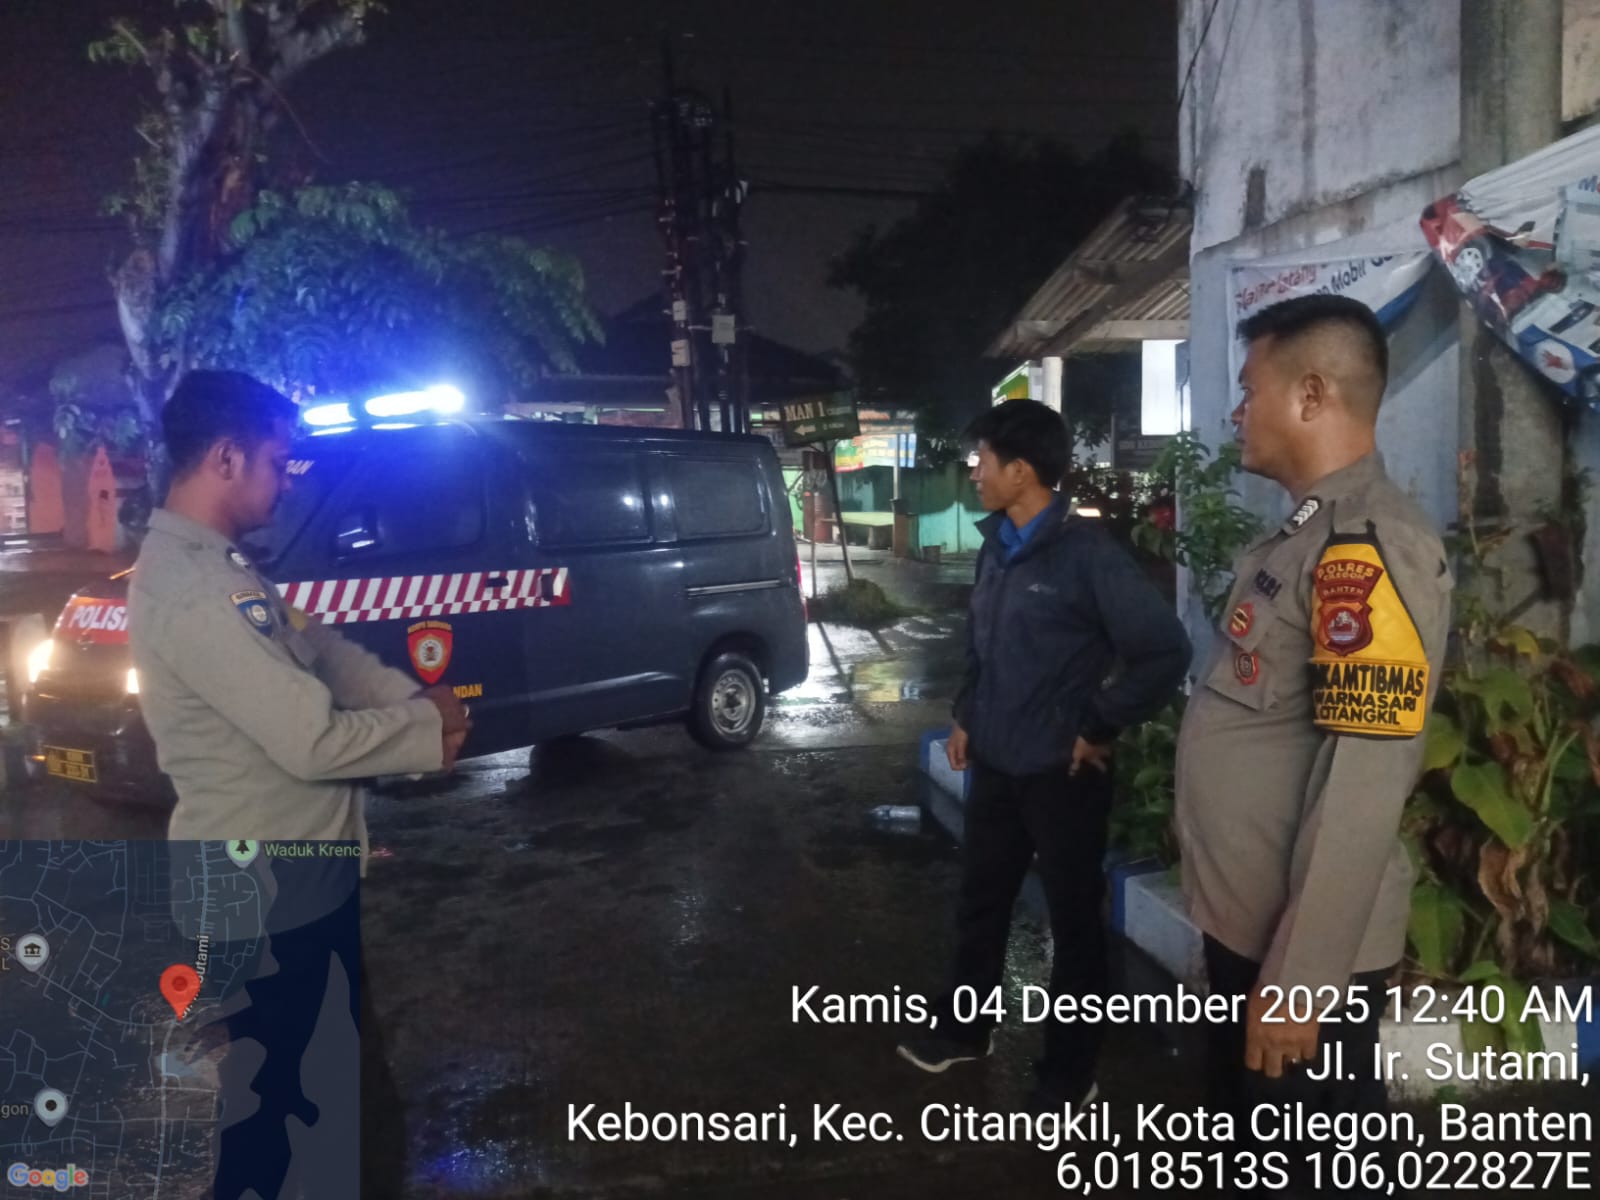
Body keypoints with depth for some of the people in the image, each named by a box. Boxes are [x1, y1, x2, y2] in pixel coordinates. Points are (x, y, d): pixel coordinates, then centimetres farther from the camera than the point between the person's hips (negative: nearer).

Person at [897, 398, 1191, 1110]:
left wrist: (1100, 728, -15)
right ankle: (964, 1029, 40)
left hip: (1061, 773, -7)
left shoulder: (1086, 553, -18)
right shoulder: (995, 548, 5)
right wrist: (966, 717, 12)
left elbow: (1165, 650, -19)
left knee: (1073, 921, 11)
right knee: (979, 903, 20)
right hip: (995, 765, 7)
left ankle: (1069, 1069, 27)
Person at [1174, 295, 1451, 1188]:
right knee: (1245, 1145, 24)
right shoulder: (1311, 532, 9)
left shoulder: (1368, 545, -22)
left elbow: (1362, 788, -27)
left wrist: (1301, 979, -23)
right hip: (1247, 925, 9)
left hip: (1306, 953, -9)